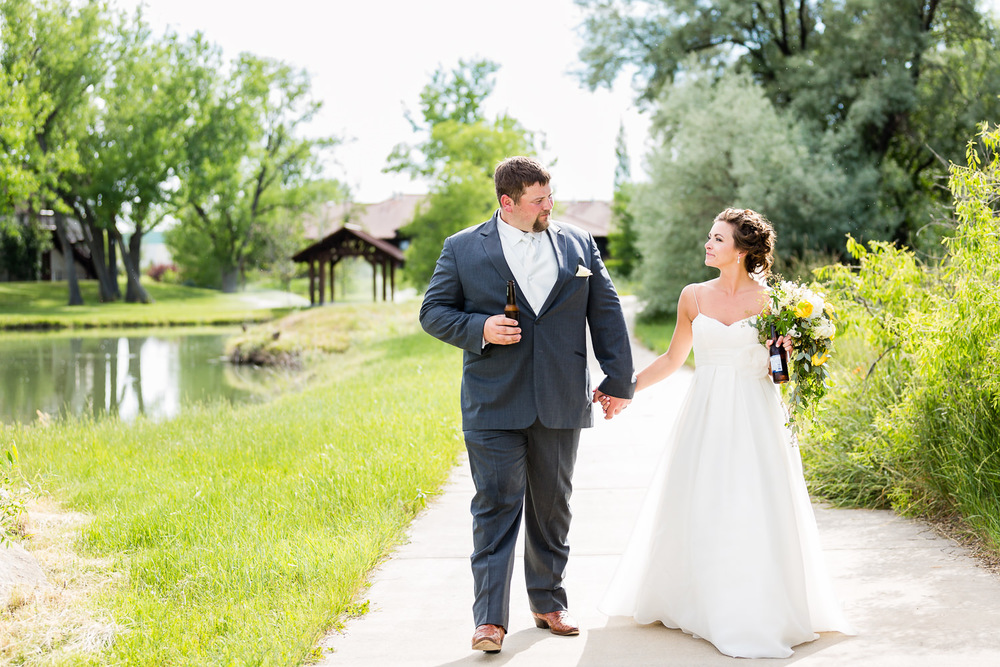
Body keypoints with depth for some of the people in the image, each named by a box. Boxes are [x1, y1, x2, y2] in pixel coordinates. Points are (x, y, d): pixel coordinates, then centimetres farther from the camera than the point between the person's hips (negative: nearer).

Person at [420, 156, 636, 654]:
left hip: (561, 404, 3)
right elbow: (433, 312, 3)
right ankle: (489, 618, -3)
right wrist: (479, 328, -14)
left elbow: (606, 314, 9)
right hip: (494, 404, -3)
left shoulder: (579, 245, 8)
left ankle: (549, 604, 26)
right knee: (496, 506, -5)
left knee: (553, 509, 12)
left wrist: (619, 380, 5)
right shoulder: (462, 249, 2)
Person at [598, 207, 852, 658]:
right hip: (705, 417, 3)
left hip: (753, 418, -3)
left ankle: (760, 612, 9)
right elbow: (672, 358, 16)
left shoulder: (770, 300, -2)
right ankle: (701, 602, 22)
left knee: (753, 511, -4)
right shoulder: (693, 297, 5)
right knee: (699, 511, 5)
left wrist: (788, 354, -16)